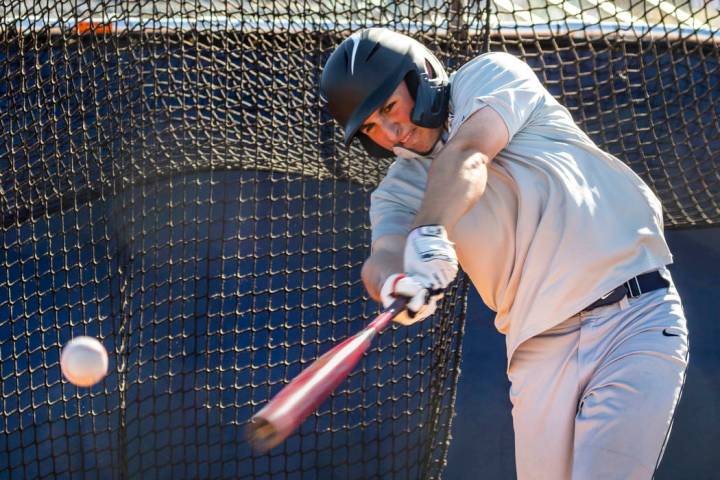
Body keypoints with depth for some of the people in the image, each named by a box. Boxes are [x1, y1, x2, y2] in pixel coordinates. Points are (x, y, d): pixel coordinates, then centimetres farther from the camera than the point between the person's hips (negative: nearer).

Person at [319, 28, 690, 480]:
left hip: (637, 319, -4)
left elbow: (466, 155, -18)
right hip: (540, 351, 5)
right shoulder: (398, 192, 11)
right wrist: (392, 283, -36)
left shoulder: (490, 75, 3)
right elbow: (384, 253, -10)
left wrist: (431, 233, -37)